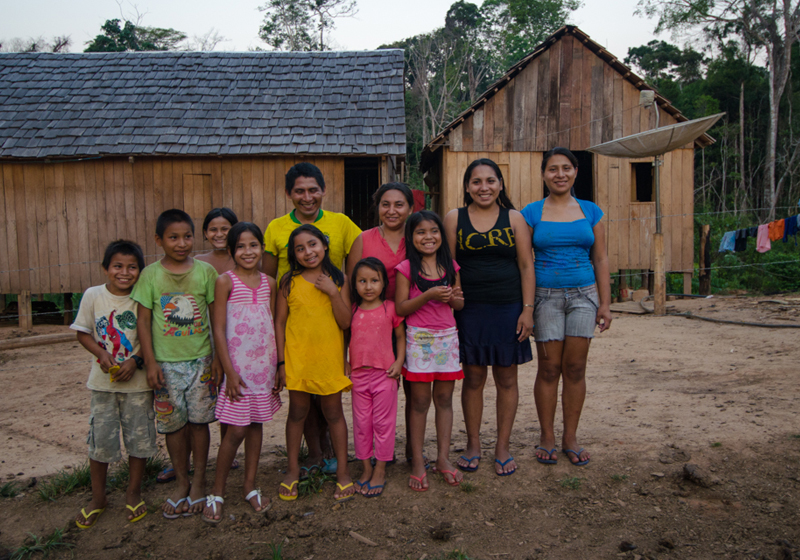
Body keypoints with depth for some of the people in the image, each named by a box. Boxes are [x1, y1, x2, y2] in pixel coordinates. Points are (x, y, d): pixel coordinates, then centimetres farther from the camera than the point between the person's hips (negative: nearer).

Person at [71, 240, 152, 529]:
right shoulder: (93, 295, -4)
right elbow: (83, 333, 3)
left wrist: (135, 360, -16)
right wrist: (101, 353, -13)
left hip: (137, 380, 0)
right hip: (103, 380, 1)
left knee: (139, 437, 8)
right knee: (100, 439, 8)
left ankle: (133, 492, 29)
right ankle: (98, 497, 28)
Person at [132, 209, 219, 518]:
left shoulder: (205, 271, -1)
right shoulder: (151, 275, -2)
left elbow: (216, 317, 3)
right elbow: (143, 321, -1)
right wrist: (150, 362, -6)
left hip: (200, 360, 0)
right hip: (166, 363, 0)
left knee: (198, 421, 8)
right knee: (173, 425, 9)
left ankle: (199, 482, 24)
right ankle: (182, 484, 26)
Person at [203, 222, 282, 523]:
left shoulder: (269, 283, 6)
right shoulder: (225, 281, -7)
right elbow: (219, 330, -9)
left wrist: (279, 365, 8)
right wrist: (229, 372, -12)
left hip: (265, 365, 4)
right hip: (238, 366, -4)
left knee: (256, 424, 12)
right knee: (236, 430, -2)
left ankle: (250, 486, 26)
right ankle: (217, 492, 15)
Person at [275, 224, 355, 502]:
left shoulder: (338, 279, 1)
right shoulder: (289, 281, 0)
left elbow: (345, 322, -3)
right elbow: (279, 322, 1)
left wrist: (333, 292, -15)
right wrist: (281, 361, -2)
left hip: (329, 357, 0)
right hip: (297, 357, 0)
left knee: (333, 412, 8)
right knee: (297, 412, 10)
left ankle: (342, 471, 21)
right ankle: (293, 469, 27)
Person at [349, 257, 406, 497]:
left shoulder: (390, 308, -3)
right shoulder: (352, 311, 3)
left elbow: (400, 336, 4)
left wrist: (399, 361, -7)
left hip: (384, 374, -2)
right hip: (358, 375, 3)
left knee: (383, 423, 6)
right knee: (361, 423, 10)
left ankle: (380, 471, 18)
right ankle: (366, 468, 24)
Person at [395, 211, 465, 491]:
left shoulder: (450, 266, 7)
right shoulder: (406, 268, -4)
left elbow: (460, 304, 13)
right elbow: (400, 308, -8)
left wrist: (453, 297, -10)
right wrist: (428, 294, -20)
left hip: (447, 338, 4)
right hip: (418, 339, -3)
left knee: (444, 398, 9)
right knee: (420, 401, 2)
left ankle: (443, 457, 19)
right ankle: (417, 462, 12)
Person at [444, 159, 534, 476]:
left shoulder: (514, 218, 4)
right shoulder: (454, 219, 4)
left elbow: (526, 265, 2)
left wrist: (528, 309, -4)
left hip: (508, 308, 0)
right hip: (469, 310, 0)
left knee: (506, 379, 8)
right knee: (473, 378, 7)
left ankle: (502, 447, 21)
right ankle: (473, 444, 23)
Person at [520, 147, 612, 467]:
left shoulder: (590, 211, 8)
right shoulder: (532, 213, 2)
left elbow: (600, 260, 9)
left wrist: (605, 303, 4)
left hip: (583, 295, 2)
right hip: (546, 296, -2)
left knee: (575, 368, 4)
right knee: (549, 369, 1)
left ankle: (570, 438, 18)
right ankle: (547, 438, 15)